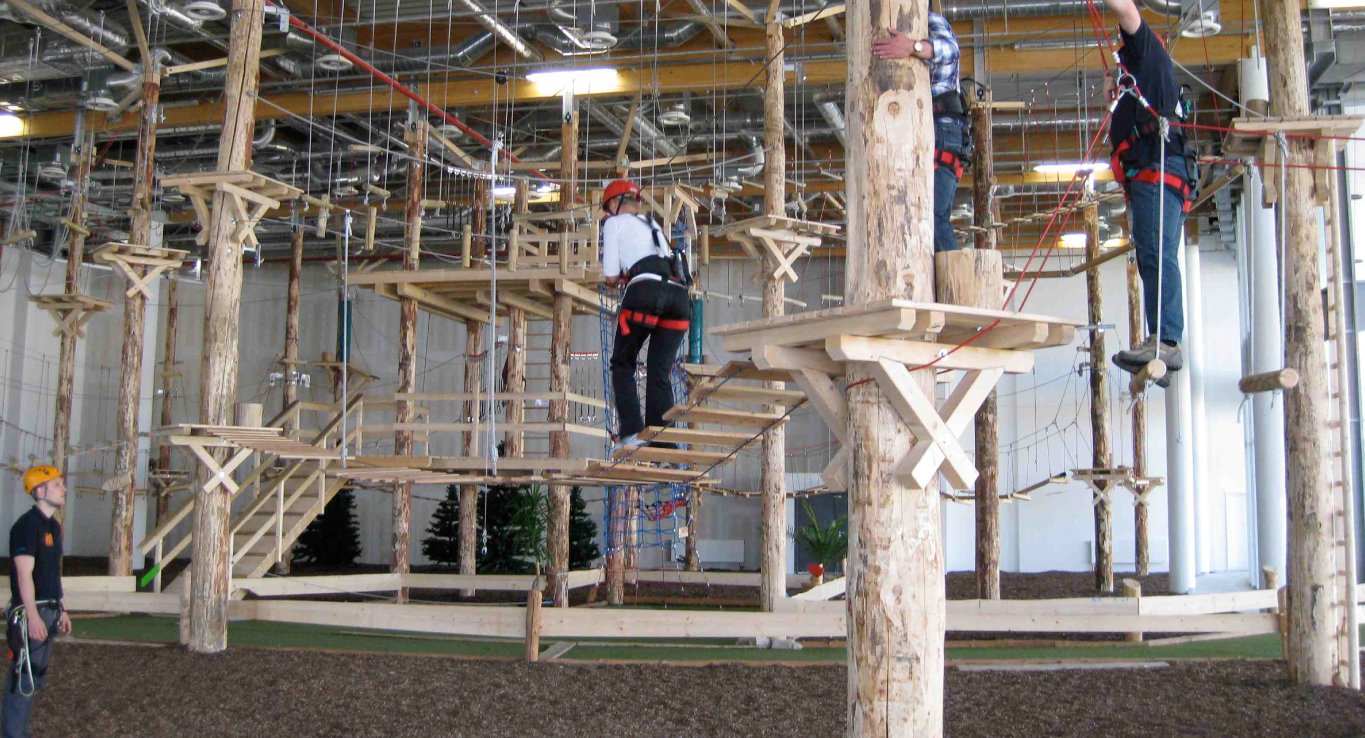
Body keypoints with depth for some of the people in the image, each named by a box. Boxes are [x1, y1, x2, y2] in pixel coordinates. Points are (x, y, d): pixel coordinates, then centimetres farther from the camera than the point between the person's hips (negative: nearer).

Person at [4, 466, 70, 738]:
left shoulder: (53, 525, 13)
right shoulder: (27, 525, -15)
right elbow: (24, 574, -19)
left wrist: (61, 610, 21)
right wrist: (33, 616, -23)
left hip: (48, 611, 9)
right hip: (29, 613, -9)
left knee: (36, 676, 13)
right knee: (23, 678, -6)